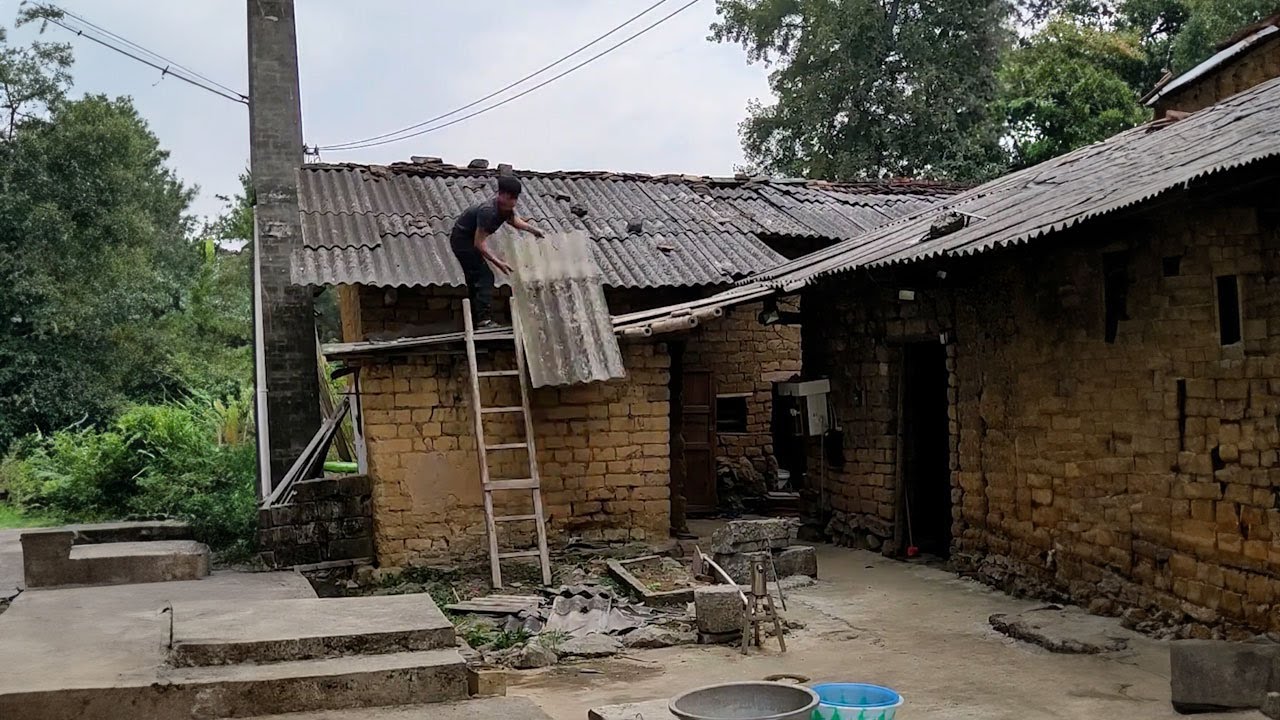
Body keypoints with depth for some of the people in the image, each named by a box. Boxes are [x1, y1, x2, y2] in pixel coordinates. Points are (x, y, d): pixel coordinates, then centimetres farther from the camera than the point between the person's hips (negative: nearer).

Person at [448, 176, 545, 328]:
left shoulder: (505, 207, -5)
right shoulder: (488, 211, -33)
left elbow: (513, 220, 19)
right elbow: (480, 243, -34)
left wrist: (532, 229, 3)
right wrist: (498, 262, -38)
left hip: (466, 240, 10)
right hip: (462, 239, -10)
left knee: (474, 281, 13)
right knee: (485, 276, -18)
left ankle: (474, 321, 18)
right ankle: (484, 319, -26)